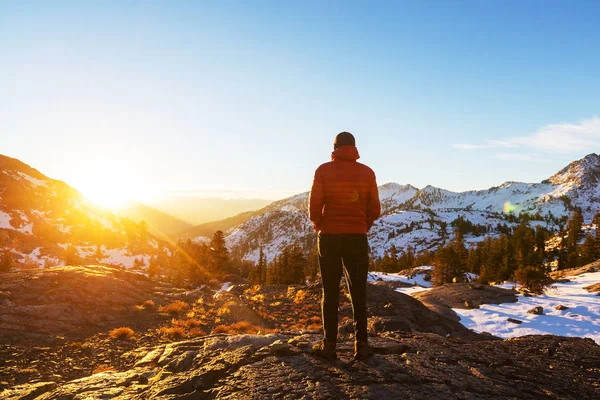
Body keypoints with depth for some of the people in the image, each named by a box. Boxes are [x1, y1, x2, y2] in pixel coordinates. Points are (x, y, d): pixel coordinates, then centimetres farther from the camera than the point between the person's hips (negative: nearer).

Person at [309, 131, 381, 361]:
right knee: (358, 293, 10)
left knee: (330, 292, 7)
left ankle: (329, 345, 9)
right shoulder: (367, 172, 2)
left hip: (329, 238, -1)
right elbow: (375, 211, 2)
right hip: (357, 238, 1)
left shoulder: (324, 170, -2)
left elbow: (314, 208, -5)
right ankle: (361, 344, 11)